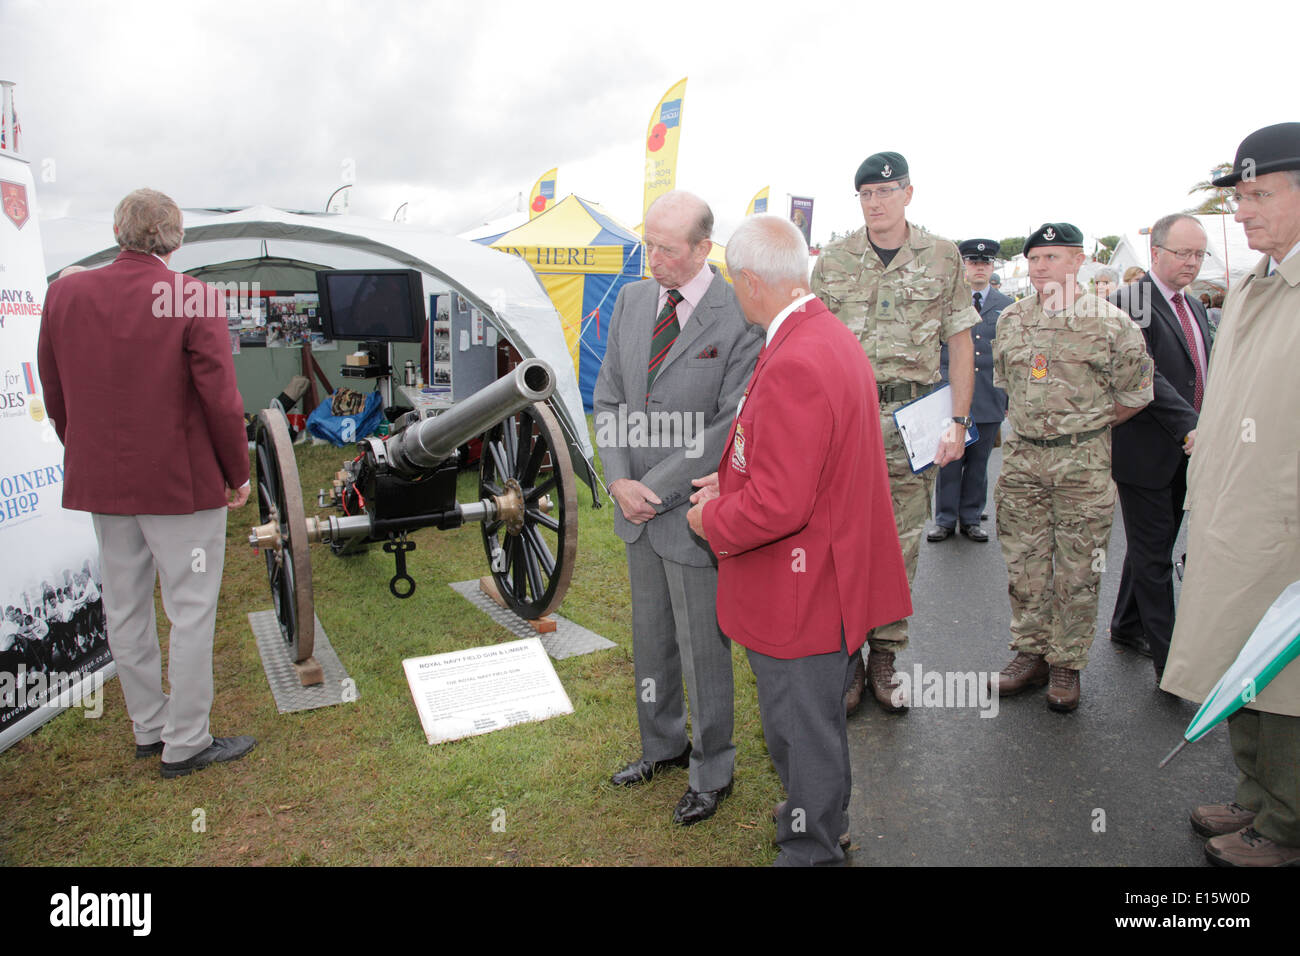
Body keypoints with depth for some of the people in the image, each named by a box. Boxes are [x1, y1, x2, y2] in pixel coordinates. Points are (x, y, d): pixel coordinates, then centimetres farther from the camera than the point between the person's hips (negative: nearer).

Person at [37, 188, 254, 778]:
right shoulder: (193, 298, -14)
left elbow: (55, 397, 9)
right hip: (183, 483, -5)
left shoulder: (65, 294, 2)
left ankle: (148, 729, 31)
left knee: (124, 609, 16)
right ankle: (185, 743, 14)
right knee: (191, 610, 5)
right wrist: (237, 474, -2)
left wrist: (89, 460, 20)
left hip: (102, 483, 6)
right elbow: (221, 399, -14)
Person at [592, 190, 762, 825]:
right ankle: (662, 745, 43)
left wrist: (657, 488, -16)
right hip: (638, 509, 6)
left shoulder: (740, 317, -15)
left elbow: (733, 428, -17)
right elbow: (608, 398, 8)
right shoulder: (631, 301, 5)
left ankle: (711, 772, 31)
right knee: (650, 639, 20)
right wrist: (619, 481, -6)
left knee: (703, 649, 9)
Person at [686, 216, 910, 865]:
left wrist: (710, 519, -12)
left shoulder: (795, 366, -28)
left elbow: (777, 507, -30)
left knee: (801, 733, 10)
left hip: (799, 596, -11)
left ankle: (810, 849, 32)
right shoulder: (833, 337, 7)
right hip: (829, 580, 11)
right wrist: (733, 479, 11)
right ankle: (823, 827, 49)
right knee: (811, 721, 28)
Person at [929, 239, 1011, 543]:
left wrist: (1011, 397, 8)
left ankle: (971, 519, 19)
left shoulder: (1006, 306, 10)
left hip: (990, 397, 2)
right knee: (949, 459, -1)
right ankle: (945, 519, 10)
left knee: (978, 462, 8)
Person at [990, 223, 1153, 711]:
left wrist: (1084, 427, 7)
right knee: (1024, 564, 8)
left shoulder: (1112, 322, -5)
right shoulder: (1011, 319, 7)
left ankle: (1067, 662, 17)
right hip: (1020, 456, 3)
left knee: (1077, 570, 4)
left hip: (1083, 462, -3)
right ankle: (1030, 653, 23)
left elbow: (1135, 394, 3)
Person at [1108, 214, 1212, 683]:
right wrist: (1188, 428, -27)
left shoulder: (1194, 306, 16)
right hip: (1147, 450, -8)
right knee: (1153, 555, -1)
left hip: (1185, 451, 8)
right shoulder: (1131, 302, -12)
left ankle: (1126, 626, 34)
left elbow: (1201, 375, 18)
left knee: (1153, 547, 18)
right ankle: (1168, 662, 4)